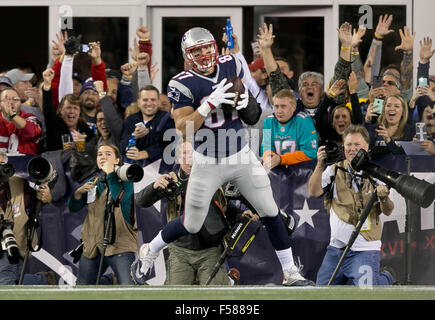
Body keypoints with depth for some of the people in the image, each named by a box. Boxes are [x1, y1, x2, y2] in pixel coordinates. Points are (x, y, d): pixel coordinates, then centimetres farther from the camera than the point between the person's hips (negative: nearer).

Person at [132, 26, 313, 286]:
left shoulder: (230, 65, -2)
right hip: (208, 163, -4)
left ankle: (290, 272, 17)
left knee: (271, 213, 4)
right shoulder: (183, 84, -17)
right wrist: (211, 103, -33)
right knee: (191, 225, 7)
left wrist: (245, 101, -7)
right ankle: (150, 250, 34)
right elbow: (183, 128, -22)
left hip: (241, 156, 4)